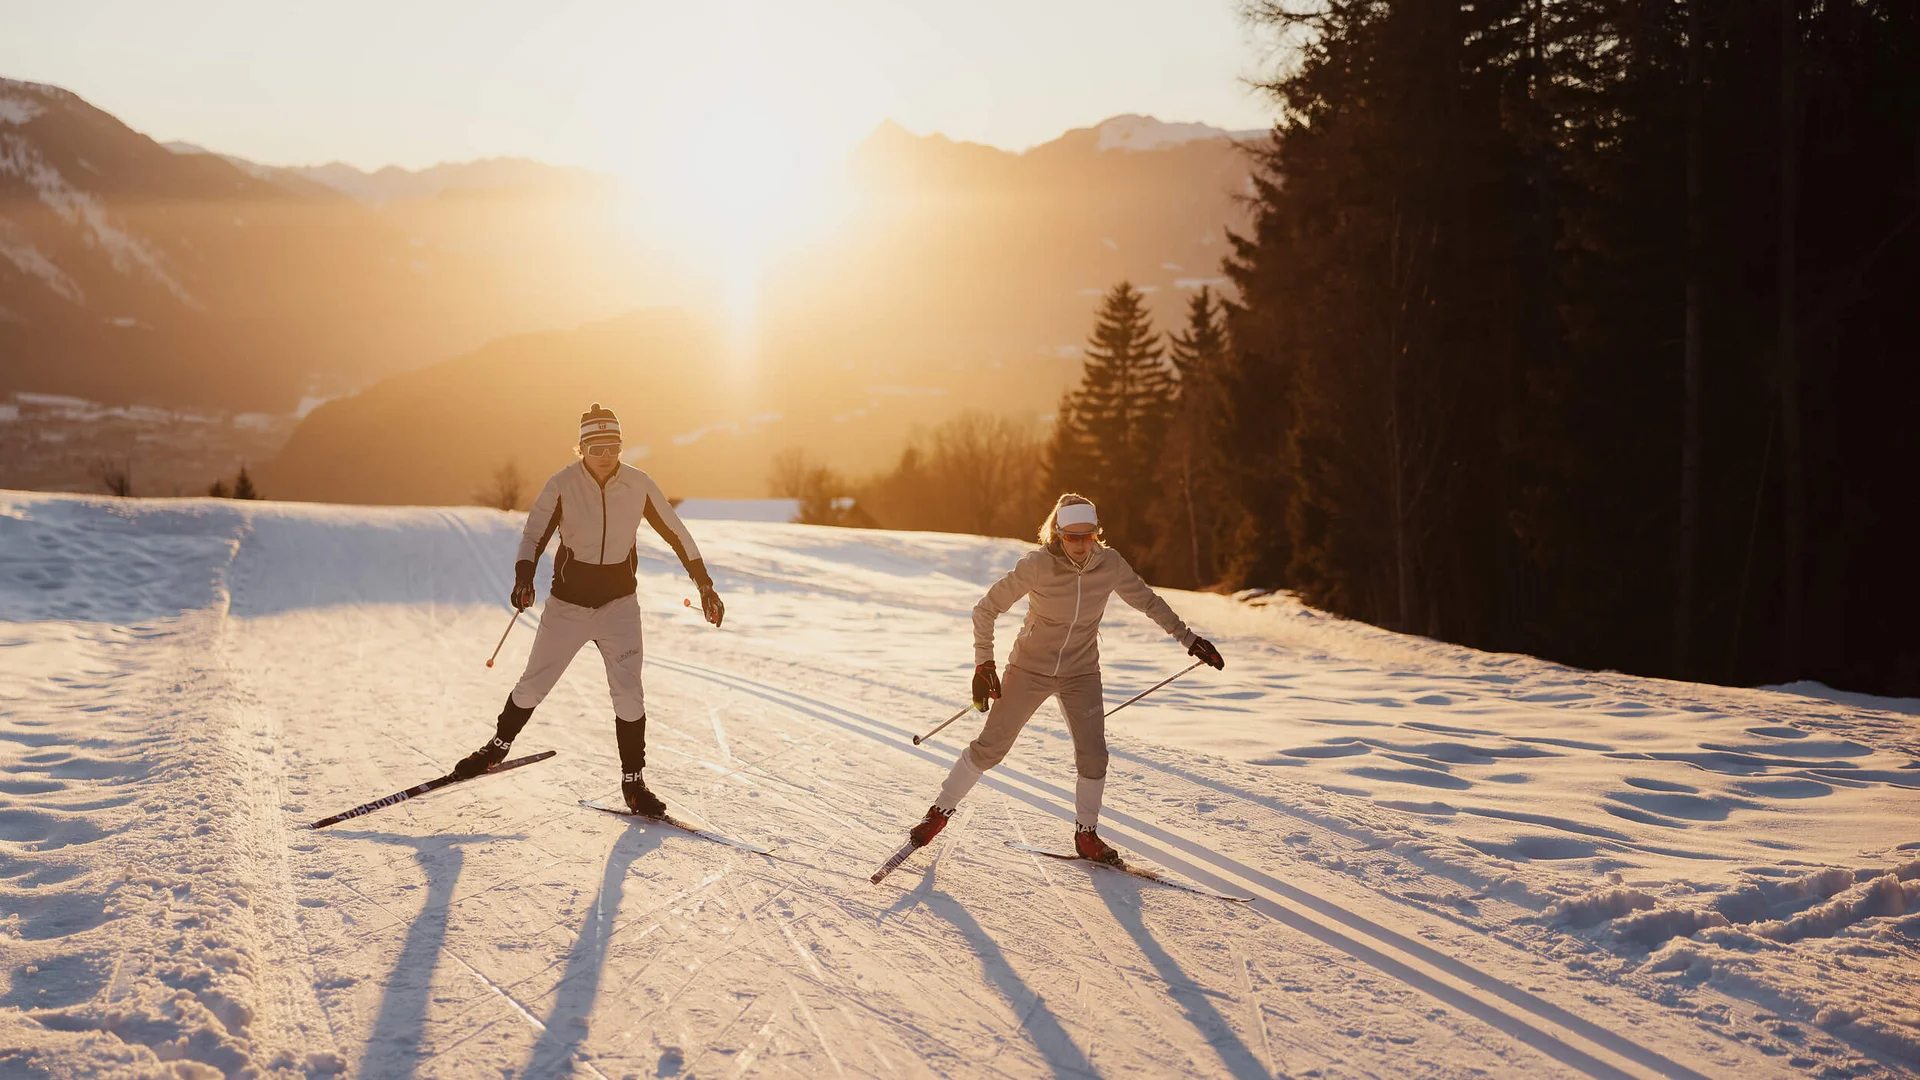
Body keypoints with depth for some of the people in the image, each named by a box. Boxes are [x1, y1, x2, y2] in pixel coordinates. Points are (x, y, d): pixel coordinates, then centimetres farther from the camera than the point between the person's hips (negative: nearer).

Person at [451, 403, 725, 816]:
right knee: (533, 685, 9)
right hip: (568, 603, 0)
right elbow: (534, 535, -14)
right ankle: (498, 747, 35)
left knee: (628, 693, -8)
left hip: (619, 604, 0)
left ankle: (633, 782, 6)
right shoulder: (562, 485, -11)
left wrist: (705, 585, 3)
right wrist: (524, 577, -33)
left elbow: (676, 533, 2)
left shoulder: (639, 485, -7)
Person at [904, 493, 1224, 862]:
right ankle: (941, 811, 18)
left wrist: (1189, 638, 7)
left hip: (1081, 674, 2)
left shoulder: (1110, 564, -12)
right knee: (991, 746, -1)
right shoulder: (1037, 565, -21)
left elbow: (1148, 602, 5)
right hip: (1030, 669, -2)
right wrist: (984, 663, -16)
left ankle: (1086, 834, 12)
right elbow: (986, 609, -12)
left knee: (1093, 754, -9)